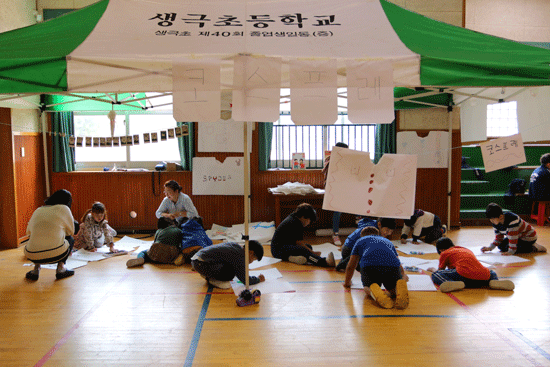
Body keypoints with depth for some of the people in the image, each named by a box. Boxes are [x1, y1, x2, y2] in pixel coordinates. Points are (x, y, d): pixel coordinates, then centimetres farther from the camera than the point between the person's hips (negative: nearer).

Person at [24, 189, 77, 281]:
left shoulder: (38, 210, 18)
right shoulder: (63, 209, 6)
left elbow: (29, 231, 29)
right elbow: (71, 231, 14)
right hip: (56, 255, -4)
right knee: (70, 239, 27)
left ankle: (36, 269, 18)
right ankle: (61, 267, 10)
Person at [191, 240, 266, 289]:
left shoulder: (235, 245, 14)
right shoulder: (239, 257, -13)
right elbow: (245, 280, -6)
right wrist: (258, 279, 9)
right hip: (200, 264, -10)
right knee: (231, 272, -24)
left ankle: (208, 275, 16)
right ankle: (213, 280, -2)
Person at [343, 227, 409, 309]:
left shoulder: (361, 241, 36)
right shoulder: (388, 241, 44)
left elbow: (350, 267, 39)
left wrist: (347, 282, 57)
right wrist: (403, 276, 76)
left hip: (369, 265, -2)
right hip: (392, 265, 2)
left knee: (367, 288, 21)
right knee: (394, 290, 22)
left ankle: (374, 291, -17)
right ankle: (400, 288, -16)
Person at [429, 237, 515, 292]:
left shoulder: (445, 253, 19)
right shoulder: (468, 250, 37)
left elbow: (440, 270, 27)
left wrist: (433, 270, 51)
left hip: (464, 275, -6)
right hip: (483, 275, 6)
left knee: (435, 275, 4)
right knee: (492, 273, 39)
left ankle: (454, 284, -27)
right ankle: (493, 282, 0)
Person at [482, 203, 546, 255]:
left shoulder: (512, 219, -33)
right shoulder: (496, 223, -8)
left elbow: (513, 236, -31)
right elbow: (498, 238, -2)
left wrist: (511, 251, -29)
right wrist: (490, 247, -15)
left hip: (528, 237, -9)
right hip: (518, 237, 9)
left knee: (507, 248, -19)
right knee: (501, 246, 1)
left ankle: (534, 248, -6)